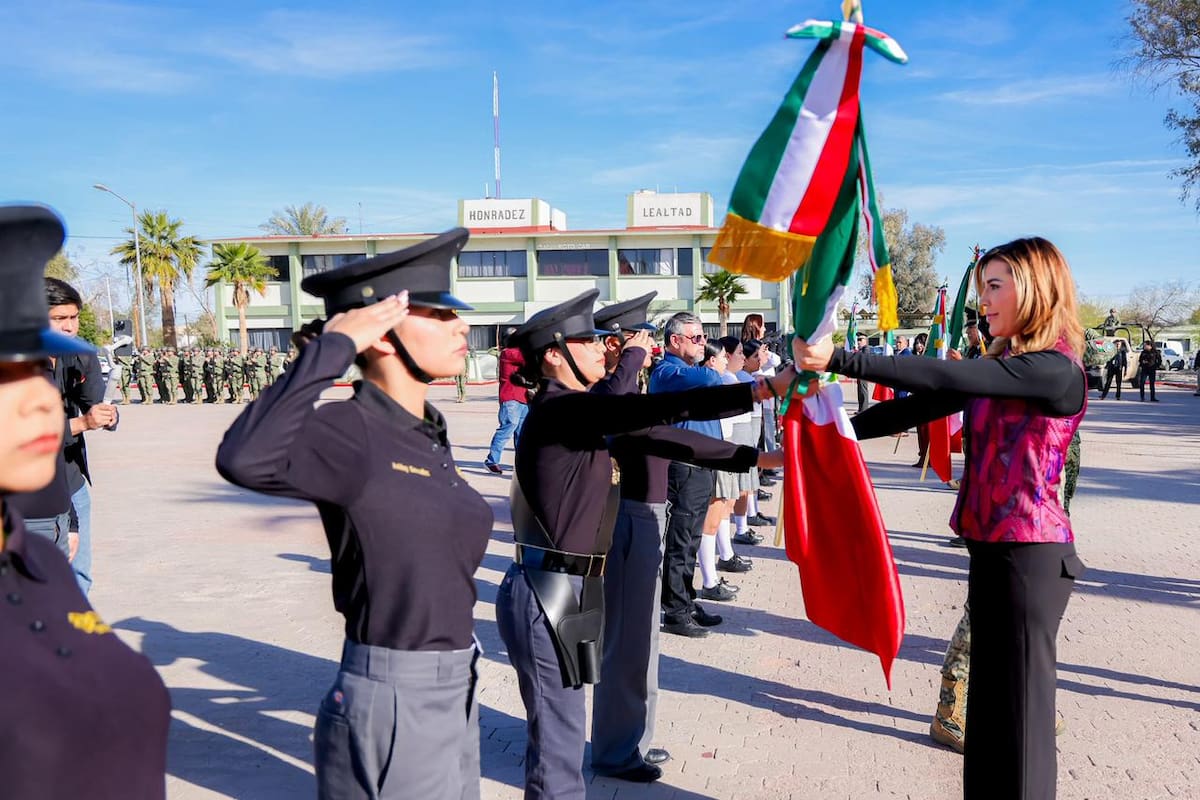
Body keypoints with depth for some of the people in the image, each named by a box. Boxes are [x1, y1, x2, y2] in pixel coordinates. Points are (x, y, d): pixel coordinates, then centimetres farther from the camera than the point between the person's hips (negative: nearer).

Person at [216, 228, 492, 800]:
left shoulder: (429, 432, 6)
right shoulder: (351, 432, -19)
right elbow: (245, 459, -40)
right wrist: (331, 347, -31)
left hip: (454, 693, 8)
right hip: (392, 707, -8)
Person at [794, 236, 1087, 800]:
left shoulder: (1056, 371, -16)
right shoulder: (999, 364, 11)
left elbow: (944, 378, -26)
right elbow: (921, 407, 5)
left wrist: (838, 360, -28)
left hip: (1030, 554, -8)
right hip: (991, 546, 8)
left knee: (1021, 697, 2)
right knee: (989, 693, 16)